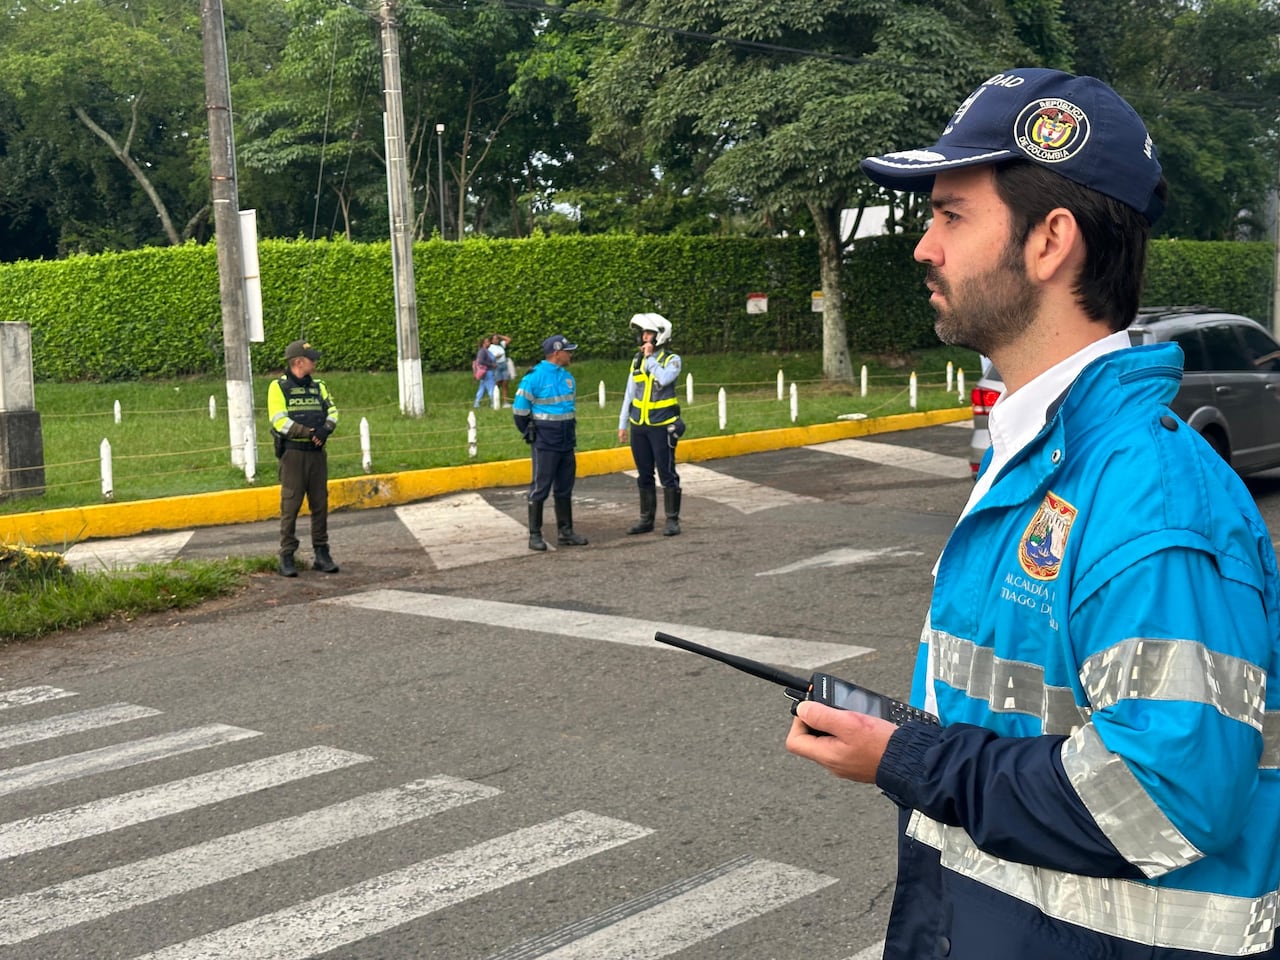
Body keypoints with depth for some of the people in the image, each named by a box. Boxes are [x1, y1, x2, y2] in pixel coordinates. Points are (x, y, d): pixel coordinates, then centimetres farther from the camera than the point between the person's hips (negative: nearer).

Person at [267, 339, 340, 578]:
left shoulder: (318, 386, 15)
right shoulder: (278, 387, -3)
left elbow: (332, 410, 5)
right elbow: (279, 421, -12)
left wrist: (325, 429, -15)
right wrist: (308, 433, -19)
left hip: (317, 452, 5)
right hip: (293, 453, -5)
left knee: (320, 503, 6)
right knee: (290, 505, -3)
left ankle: (322, 554, 12)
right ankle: (287, 556, 1)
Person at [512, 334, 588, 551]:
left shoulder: (568, 377, 7)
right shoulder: (534, 378, -15)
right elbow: (519, 409, -9)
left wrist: (569, 431, 17)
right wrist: (530, 433, 0)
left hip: (567, 442, 7)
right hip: (545, 444, -7)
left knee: (564, 488, 12)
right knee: (540, 488, -2)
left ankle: (565, 532, 20)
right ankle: (535, 535, 4)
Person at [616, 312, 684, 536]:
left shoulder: (672, 359, -4)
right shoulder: (637, 360, 11)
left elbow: (663, 379, -25)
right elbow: (629, 394, 14)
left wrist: (650, 358, -14)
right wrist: (622, 424, 13)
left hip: (662, 427, -5)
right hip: (639, 426, 5)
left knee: (667, 474, -2)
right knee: (644, 476, 10)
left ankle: (672, 520, 6)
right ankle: (646, 519, 18)